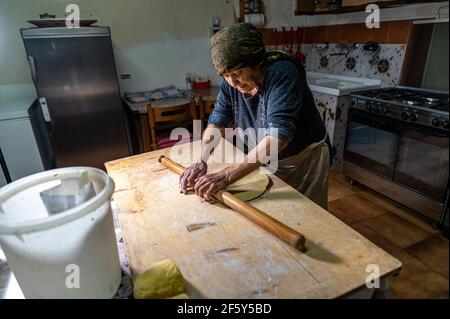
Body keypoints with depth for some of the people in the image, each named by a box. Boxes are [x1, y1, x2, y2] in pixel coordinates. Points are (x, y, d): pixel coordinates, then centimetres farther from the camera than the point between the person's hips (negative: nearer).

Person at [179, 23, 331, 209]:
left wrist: (226, 177, -44)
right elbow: (216, 122, -8)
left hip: (304, 160, -5)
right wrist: (201, 163, -25)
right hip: (267, 161, 5)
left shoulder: (282, 74, -31)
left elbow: (278, 136, -40)